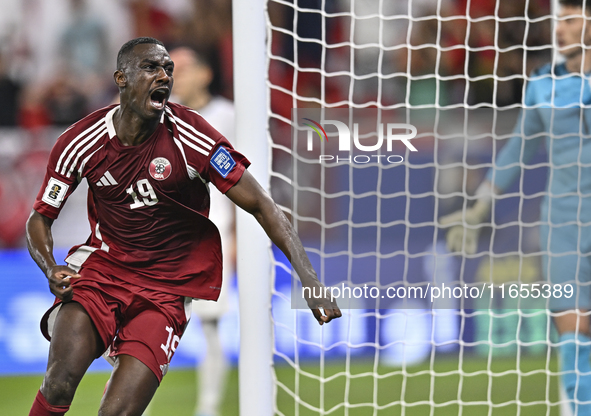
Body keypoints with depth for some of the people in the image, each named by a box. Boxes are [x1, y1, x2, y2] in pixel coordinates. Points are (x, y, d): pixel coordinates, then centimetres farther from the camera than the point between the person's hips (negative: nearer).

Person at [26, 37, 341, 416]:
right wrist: (51, 269, -14)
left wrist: (311, 283, -22)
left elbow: (261, 206, -11)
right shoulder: (81, 142, -5)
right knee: (60, 383, -24)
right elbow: (40, 218, 7)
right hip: (101, 267, 1)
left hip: (167, 289, -1)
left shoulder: (190, 136, -12)